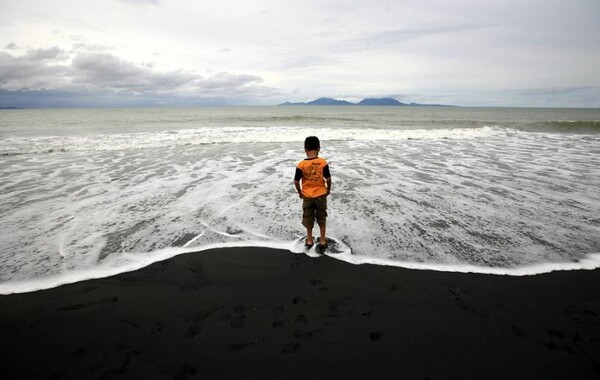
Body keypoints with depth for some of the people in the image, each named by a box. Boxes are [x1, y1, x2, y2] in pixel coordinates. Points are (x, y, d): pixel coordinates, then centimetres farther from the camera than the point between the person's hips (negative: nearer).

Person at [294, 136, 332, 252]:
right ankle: (323, 241, 25)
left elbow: (296, 181, -10)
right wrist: (328, 190, 8)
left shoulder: (301, 165, -14)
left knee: (308, 219, 17)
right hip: (321, 195, 0)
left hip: (307, 196, 0)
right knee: (322, 218, 16)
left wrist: (300, 192, 7)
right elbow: (328, 179, -10)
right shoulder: (323, 162, -14)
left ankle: (309, 240, 30)